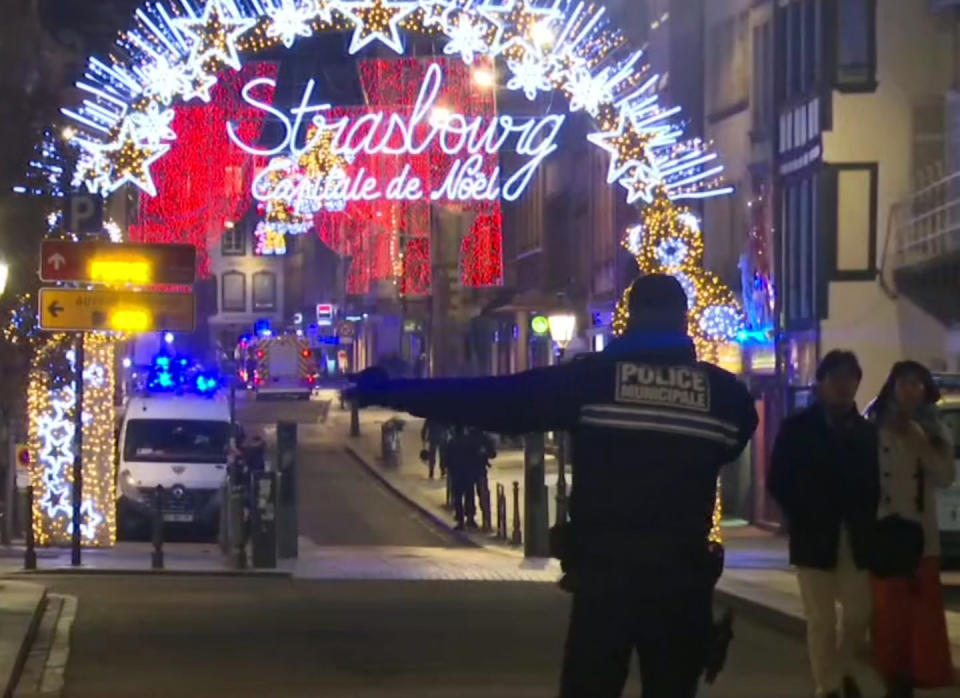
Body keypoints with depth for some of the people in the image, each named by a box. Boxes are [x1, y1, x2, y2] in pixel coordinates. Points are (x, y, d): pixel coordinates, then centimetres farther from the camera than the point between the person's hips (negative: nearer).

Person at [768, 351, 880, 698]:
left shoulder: (865, 431, 10)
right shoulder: (797, 428, 0)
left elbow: (873, 484, 10)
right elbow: (779, 483, -1)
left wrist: (867, 524, -3)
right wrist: (803, 521, -6)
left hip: (857, 540, 3)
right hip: (815, 539, -3)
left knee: (860, 614, 3)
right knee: (821, 620, -1)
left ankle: (843, 670, 29)